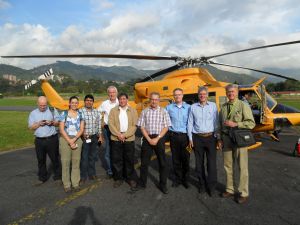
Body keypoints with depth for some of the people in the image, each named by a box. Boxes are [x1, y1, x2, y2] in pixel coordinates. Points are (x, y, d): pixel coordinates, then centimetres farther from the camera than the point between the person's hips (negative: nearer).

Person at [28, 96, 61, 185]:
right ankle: (42, 178, 27)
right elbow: (31, 127, 4)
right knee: (41, 160, 12)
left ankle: (57, 176, 18)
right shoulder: (33, 113, 8)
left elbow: (58, 123, 6)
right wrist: (38, 124, -14)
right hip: (39, 140, 2)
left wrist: (52, 122, -14)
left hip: (52, 139, -2)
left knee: (55, 158, 5)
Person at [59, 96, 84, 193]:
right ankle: (66, 184, 13)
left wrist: (74, 139, -11)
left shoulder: (80, 114, 7)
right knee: (65, 162, 1)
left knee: (76, 162, 4)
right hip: (65, 140, -2)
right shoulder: (64, 114, 0)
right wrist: (69, 141, -10)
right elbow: (61, 129, -4)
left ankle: (76, 183, 17)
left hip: (77, 139, 2)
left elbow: (81, 129, 3)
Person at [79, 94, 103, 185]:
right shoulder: (80, 111, -8)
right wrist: (83, 134, -16)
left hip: (94, 137, 4)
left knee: (93, 156, 14)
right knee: (84, 157, 0)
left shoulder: (96, 112, 7)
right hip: (84, 137, -4)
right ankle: (83, 176, 14)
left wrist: (100, 136, 10)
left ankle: (92, 173, 29)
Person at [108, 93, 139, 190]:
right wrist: (118, 134, -14)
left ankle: (132, 179, 18)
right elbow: (111, 124, -2)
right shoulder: (113, 111, 6)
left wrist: (125, 135, -13)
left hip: (129, 139, -1)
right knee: (116, 159, 7)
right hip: (116, 139, 1)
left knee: (129, 160, 4)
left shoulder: (133, 111, 4)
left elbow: (134, 125, -3)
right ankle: (118, 178, 23)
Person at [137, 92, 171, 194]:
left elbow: (166, 127, -3)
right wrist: (149, 139, -9)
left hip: (159, 138, -1)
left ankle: (163, 185, 21)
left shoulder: (163, 111, 1)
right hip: (147, 138, 1)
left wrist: (157, 139, -12)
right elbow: (142, 127, 1)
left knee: (162, 162, 6)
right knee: (144, 162, 7)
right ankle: (142, 183, 24)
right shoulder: (144, 111, 4)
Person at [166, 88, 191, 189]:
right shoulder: (169, 107, 4)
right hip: (174, 136, 1)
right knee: (175, 159, 10)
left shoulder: (188, 107, 1)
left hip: (185, 136, -1)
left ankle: (185, 179, 22)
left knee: (185, 158, 5)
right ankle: (178, 178, 25)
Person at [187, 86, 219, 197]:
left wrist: (217, 137, 0)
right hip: (197, 138, 1)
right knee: (199, 163, 9)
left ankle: (211, 186, 15)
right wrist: (190, 138, 3)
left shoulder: (213, 105, 3)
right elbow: (190, 123, 7)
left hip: (210, 137, -1)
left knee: (212, 163, 0)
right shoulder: (193, 107, 5)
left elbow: (216, 122, 3)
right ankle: (202, 184, 25)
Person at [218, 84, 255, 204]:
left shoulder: (243, 106, -6)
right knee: (228, 166, 14)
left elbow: (251, 123, -11)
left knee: (242, 167, 4)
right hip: (226, 139, 5)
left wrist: (235, 124, -19)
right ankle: (230, 190, 31)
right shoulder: (223, 107, 9)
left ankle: (243, 193, 21)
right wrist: (220, 139, 8)